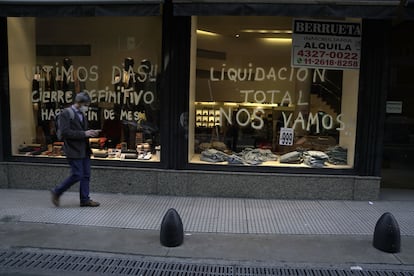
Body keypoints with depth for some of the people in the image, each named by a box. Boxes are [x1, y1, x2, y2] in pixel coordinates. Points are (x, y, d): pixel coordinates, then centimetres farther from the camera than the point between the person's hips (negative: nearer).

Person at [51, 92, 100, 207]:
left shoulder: (82, 114, 16)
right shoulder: (66, 114, -10)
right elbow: (65, 132, -20)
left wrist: (91, 132, 3)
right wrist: (84, 134, -21)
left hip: (84, 150, 8)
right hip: (74, 150, -8)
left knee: (86, 175, 9)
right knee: (77, 175, -6)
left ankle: (85, 199, 17)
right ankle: (57, 192, 14)